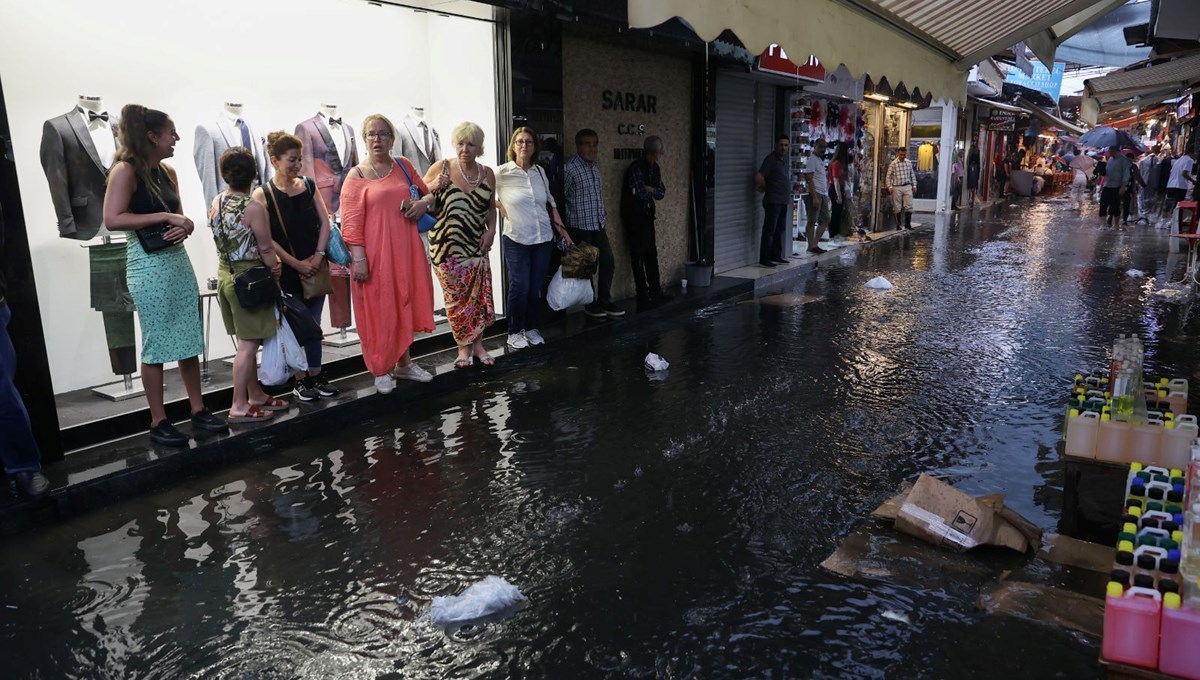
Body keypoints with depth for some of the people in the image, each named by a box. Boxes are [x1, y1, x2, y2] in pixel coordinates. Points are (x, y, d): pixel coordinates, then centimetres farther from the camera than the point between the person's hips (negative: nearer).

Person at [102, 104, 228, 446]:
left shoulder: (168, 172, 11)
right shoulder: (125, 170, -10)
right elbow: (112, 219, -19)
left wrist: (184, 227, -5)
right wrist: (165, 217, -19)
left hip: (179, 259, 7)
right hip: (148, 265, -7)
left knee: (190, 339, 10)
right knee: (156, 344, 2)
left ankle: (198, 411, 20)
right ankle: (158, 422, 13)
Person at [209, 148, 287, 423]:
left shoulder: (215, 203, 6)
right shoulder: (253, 208, -17)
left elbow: (227, 241, 7)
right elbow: (266, 249, -14)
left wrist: (271, 262, -1)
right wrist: (275, 271, 5)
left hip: (225, 273, 8)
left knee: (247, 340, 16)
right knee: (248, 343, -1)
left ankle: (256, 395, 27)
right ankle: (239, 406, 3)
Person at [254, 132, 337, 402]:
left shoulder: (309, 186, 5)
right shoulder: (263, 194, -7)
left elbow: (325, 222, 4)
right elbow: (266, 239, -11)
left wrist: (318, 256, -7)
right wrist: (296, 263, -12)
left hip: (315, 267, 4)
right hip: (287, 271, -4)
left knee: (314, 324, 10)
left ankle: (316, 376, 20)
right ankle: (300, 380, 15)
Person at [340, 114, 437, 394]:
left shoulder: (404, 166, 9)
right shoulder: (356, 176, -4)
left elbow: (428, 192, 21)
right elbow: (351, 223, -9)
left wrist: (424, 202, -3)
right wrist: (358, 258, -16)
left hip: (405, 250, 5)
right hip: (375, 254, -4)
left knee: (405, 305, 14)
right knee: (379, 311, 4)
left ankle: (404, 363, 29)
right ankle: (381, 371, 17)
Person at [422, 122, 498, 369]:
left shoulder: (487, 174, 3)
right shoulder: (441, 167, -7)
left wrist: (491, 230, -1)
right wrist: (433, 187, -20)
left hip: (477, 247, 3)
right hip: (447, 247, -3)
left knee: (480, 297, 5)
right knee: (456, 299, 2)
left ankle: (478, 345, 21)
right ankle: (464, 347, 17)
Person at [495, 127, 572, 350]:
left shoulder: (540, 171, 6)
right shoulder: (502, 173, -6)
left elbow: (551, 202, 15)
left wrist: (562, 229, 14)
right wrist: (506, 214, 0)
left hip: (543, 239, 4)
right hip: (516, 240, -4)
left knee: (536, 287, 8)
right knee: (520, 287, -4)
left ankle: (532, 328, 22)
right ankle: (515, 332, 11)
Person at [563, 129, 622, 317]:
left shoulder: (595, 164, 9)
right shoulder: (571, 168, -15)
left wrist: (603, 212, 15)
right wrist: (563, 228, -9)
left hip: (598, 224, 7)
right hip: (580, 226, -7)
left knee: (608, 262, 8)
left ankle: (605, 301, 21)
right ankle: (590, 304, 18)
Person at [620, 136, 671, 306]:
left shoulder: (654, 168, 8)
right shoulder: (636, 168, -19)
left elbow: (661, 193, 7)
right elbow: (639, 193, -20)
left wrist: (650, 188, -14)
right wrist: (654, 191, 0)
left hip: (647, 215, 8)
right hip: (634, 217, -8)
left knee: (651, 254, 12)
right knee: (638, 255, -3)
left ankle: (655, 291, 20)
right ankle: (643, 295, 2)